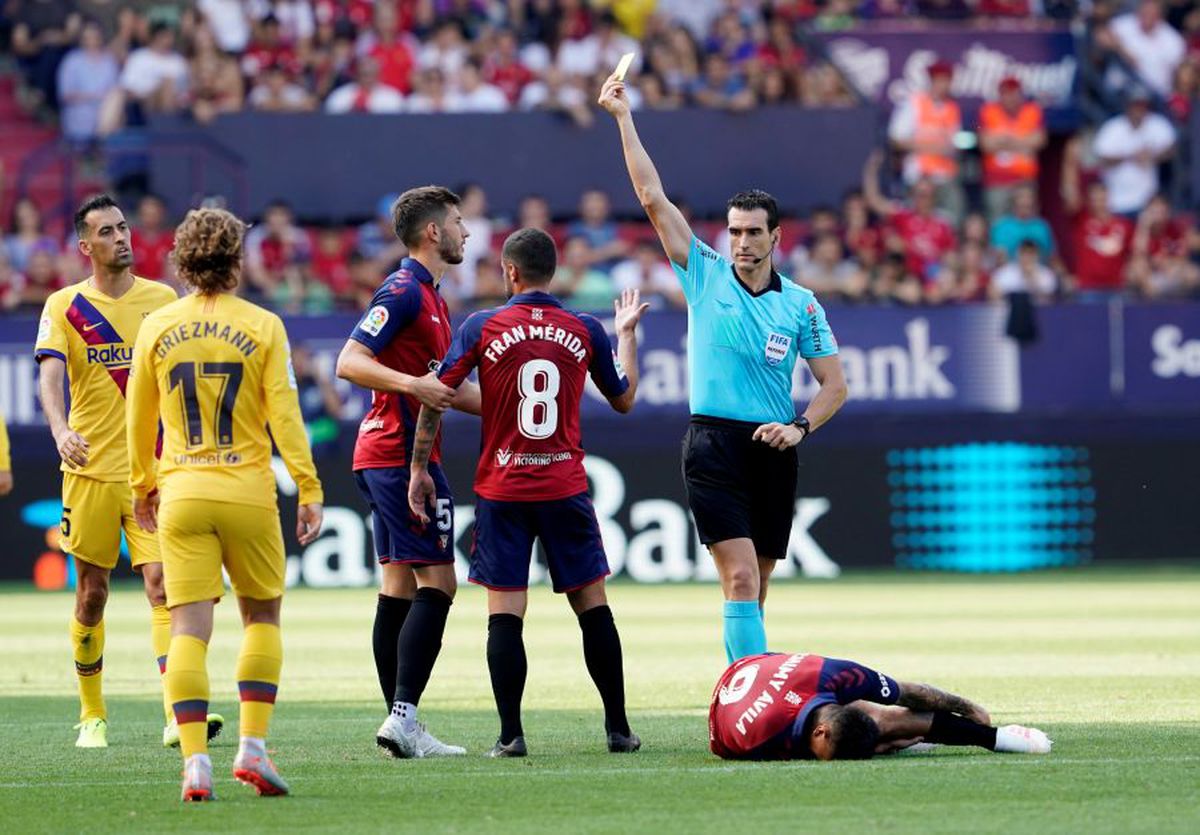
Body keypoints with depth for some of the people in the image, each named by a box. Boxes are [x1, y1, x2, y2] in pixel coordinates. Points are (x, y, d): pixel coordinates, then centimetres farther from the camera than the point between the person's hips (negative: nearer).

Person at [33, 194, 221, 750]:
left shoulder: (162, 299, 6)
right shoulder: (64, 306, 1)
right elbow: (49, 377, -12)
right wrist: (61, 431, -31)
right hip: (90, 470, 0)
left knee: (162, 585, -12)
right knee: (92, 594, 7)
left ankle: (177, 713, -20)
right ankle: (92, 716, 19)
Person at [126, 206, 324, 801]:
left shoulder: (156, 327, 3)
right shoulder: (262, 327, -3)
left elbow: (139, 418, 11)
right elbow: (283, 414, -7)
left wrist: (142, 486, 24)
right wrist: (309, 490, -3)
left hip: (180, 492, 1)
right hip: (248, 491, -1)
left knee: (189, 628, 0)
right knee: (262, 617, 15)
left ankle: (195, 762, -11)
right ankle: (252, 747, 6)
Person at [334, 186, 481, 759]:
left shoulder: (426, 295, 19)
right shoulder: (404, 290, -12)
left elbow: (438, 388, 28)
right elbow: (350, 362, -20)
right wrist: (412, 384, -31)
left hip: (382, 458, 10)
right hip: (401, 453, -10)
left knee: (399, 587, 8)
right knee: (436, 583, -11)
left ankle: (401, 726, 8)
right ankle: (403, 717, -17)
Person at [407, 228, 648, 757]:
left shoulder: (482, 328, -3)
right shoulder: (585, 331, 2)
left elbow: (434, 398, -3)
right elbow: (624, 399, 16)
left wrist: (420, 470, 6)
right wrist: (626, 333, 31)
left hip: (501, 490, -2)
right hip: (565, 489, 2)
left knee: (504, 613, -1)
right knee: (592, 605, 10)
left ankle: (510, 734, -7)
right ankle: (618, 729, 13)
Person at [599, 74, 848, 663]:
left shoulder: (800, 304, 6)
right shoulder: (705, 276, 3)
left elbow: (834, 384, 9)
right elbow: (652, 196, 1)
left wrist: (800, 427, -9)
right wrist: (623, 117, 0)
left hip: (772, 451, 3)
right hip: (714, 444, -3)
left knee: (753, 590, 9)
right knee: (740, 579, -15)